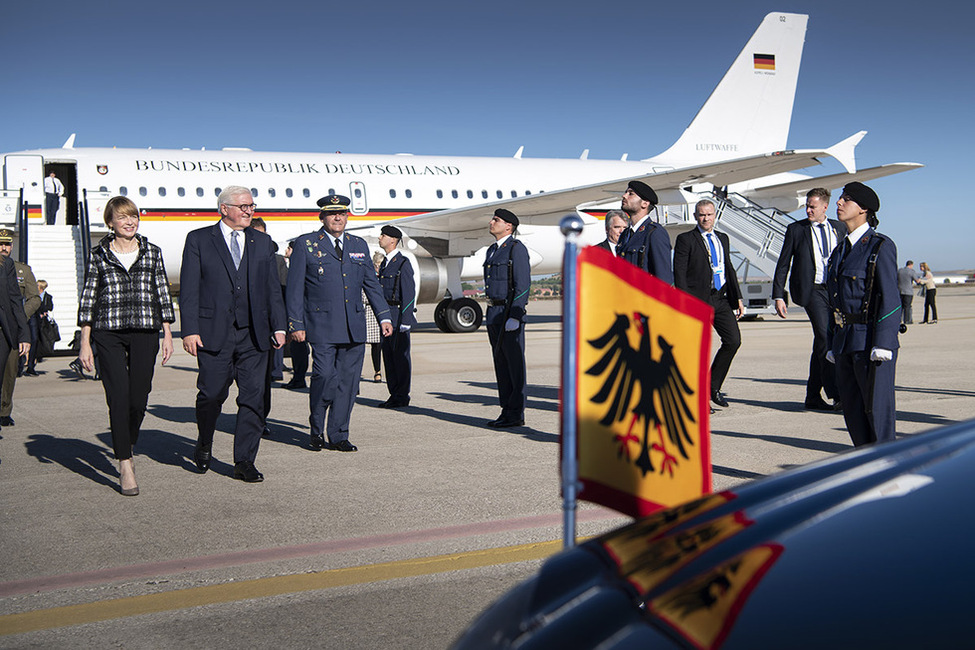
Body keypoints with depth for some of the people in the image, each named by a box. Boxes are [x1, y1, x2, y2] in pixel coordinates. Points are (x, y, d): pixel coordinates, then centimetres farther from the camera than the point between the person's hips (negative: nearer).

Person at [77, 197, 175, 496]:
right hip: (108, 333, -1)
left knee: (139, 399, 2)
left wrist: (168, 335, 6)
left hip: (145, 333, 1)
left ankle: (127, 447, 30)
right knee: (118, 398, -8)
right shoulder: (99, 255, 6)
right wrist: (85, 343, 1)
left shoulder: (152, 252, 9)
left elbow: (163, 294, 11)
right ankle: (126, 468, -6)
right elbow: (88, 299, 6)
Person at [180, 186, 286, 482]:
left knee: (253, 398, -1)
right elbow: (189, 289, -1)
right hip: (213, 333, -3)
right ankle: (204, 445, 30)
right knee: (211, 394, 2)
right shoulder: (199, 239, 4)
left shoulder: (262, 242, 14)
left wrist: (278, 326, 5)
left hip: (254, 335, 3)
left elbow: (272, 288, 14)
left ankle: (244, 462, 7)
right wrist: (190, 330, -9)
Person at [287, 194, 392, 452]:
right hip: (322, 325, -4)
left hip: (354, 328, 4)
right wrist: (296, 324, -5)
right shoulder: (306, 244, 3)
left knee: (348, 381, 4)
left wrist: (383, 317, 9)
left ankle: (338, 436, 14)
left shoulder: (359, 245, 15)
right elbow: (295, 288, 1)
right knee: (325, 376, -13)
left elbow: (372, 284, 18)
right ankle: (317, 432, 8)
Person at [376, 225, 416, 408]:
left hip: (399, 316, -8)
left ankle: (402, 397, 2)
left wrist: (405, 321, -18)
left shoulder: (403, 263, -9)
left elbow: (409, 294, -14)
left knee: (400, 355, -4)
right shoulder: (384, 264, 17)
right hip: (387, 317, 8)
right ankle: (394, 395, 17)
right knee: (388, 355, 10)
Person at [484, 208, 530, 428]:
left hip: (510, 313, -9)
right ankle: (507, 411, 16)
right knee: (501, 363, 10)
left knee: (514, 364, -4)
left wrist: (514, 317, -20)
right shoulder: (492, 250, 19)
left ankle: (516, 414, 0)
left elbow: (523, 285, -15)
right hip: (493, 314, 9)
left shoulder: (517, 249, -9)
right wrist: (489, 313, 19)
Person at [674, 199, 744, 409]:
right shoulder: (686, 239, 0)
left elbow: (729, 269, 22)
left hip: (721, 299, 5)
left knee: (733, 340, -6)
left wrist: (737, 298, 14)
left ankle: (713, 386, 10)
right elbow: (679, 272, -6)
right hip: (698, 300, -5)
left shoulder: (723, 238, 18)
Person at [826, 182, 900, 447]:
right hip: (845, 342, 8)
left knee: (877, 408, -3)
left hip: (871, 339, -7)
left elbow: (890, 298, -13)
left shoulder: (881, 246, -7)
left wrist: (882, 345, -19)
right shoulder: (840, 251, 16)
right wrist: (832, 344, 15)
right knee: (853, 409, 10)